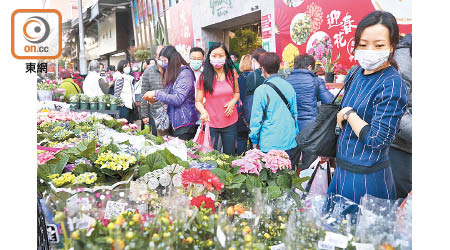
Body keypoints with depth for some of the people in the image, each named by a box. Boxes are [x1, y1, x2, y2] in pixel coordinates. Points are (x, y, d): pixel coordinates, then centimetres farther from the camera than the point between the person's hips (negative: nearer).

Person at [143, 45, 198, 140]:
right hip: (174, 122, 8)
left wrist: (156, 94, -15)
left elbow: (177, 99, -19)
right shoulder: (172, 73, 15)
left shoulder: (185, 73, -13)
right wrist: (155, 98, 2)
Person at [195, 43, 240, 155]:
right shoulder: (204, 77, -6)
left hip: (230, 122, 2)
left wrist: (233, 101, -7)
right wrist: (203, 111, -24)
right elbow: (198, 101, -3)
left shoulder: (232, 73, 1)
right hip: (210, 123, -2)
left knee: (229, 156, 12)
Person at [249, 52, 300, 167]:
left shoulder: (261, 90, -11)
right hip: (291, 144, 5)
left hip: (270, 145, -5)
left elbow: (256, 119, -7)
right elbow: (294, 113, 13)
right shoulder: (289, 87, 4)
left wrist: (255, 141, 5)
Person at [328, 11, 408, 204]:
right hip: (343, 167, 8)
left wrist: (349, 114, -14)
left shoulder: (392, 85, -19)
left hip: (366, 176, -8)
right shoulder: (356, 73, 4)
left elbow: (377, 140, -22)